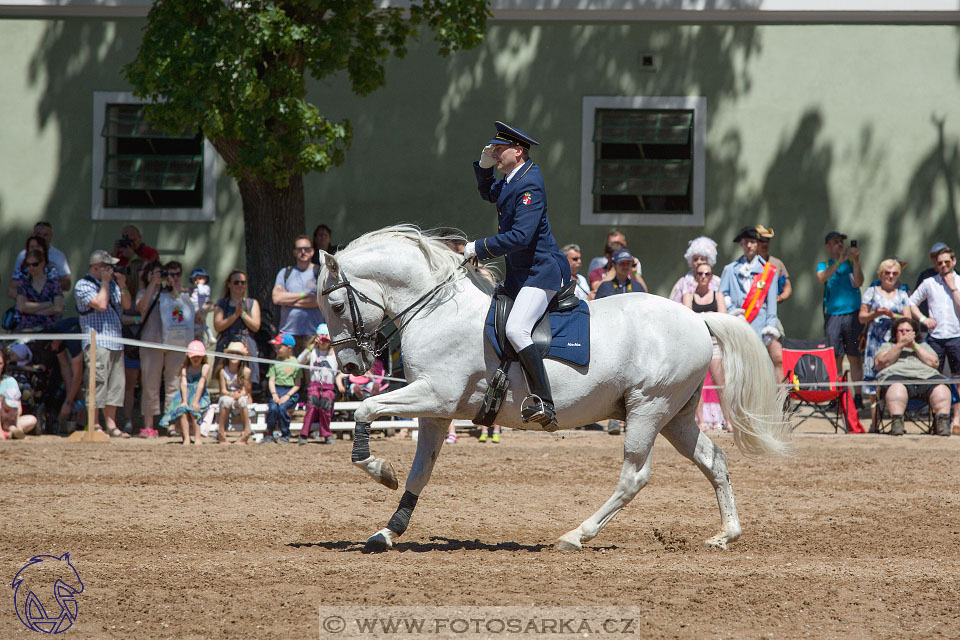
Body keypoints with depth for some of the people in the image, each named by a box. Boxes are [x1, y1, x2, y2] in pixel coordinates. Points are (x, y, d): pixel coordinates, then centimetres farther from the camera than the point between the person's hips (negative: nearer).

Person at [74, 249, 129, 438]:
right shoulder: (83, 285, -5)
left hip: (115, 342, 8)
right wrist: (105, 282, -8)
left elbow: (126, 304, 18)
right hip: (97, 342, -8)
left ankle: (110, 424, 10)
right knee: (98, 382, -11)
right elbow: (100, 304, -18)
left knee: (116, 383, 6)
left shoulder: (110, 283, 20)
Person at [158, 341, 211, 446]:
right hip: (186, 395, 2)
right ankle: (186, 438, -29)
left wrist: (195, 401, -20)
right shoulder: (185, 368, 7)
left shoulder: (205, 367, 1)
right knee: (182, 410, -28)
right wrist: (184, 401, -19)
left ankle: (198, 438, -25)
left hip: (200, 396, -2)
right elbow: (184, 384, -5)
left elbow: (201, 384, -9)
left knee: (193, 410, -30)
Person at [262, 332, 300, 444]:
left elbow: (297, 384, -1)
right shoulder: (275, 362, 12)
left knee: (282, 408, -30)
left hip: (290, 392, -3)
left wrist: (287, 396, -14)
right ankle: (270, 434, -7)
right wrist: (274, 394, -11)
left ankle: (285, 435, -10)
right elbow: (271, 380, 7)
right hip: (277, 390, 3)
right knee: (272, 408, -27)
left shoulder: (295, 363, 2)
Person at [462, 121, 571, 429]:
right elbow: (489, 194, 34)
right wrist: (484, 166, 13)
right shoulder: (512, 179, 11)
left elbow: (520, 236, -27)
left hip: (541, 272, -11)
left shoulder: (529, 186, -19)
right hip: (519, 272, 11)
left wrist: (478, 248, -18)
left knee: (516, 329, -26)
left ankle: (545, 404, -29)